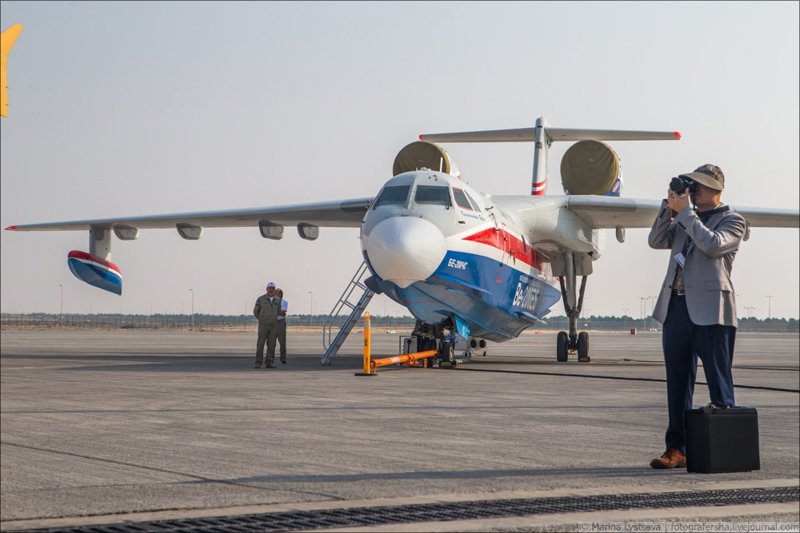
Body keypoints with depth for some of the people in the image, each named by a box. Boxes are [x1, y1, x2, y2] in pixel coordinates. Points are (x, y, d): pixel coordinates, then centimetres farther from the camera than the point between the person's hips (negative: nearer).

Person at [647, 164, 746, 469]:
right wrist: (669, 207, -1)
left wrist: (684, 211, -12)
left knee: (719, 385, -2)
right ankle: (677, 449, 11)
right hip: (676, 307, 6)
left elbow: (713, 244, -15)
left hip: (710, 311, -6)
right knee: (678, 383, 7)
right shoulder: (683, 220, 21)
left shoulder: (732, 221, 3)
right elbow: (656, 241, 9)